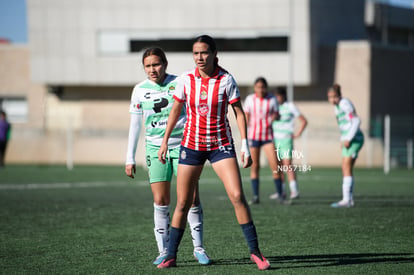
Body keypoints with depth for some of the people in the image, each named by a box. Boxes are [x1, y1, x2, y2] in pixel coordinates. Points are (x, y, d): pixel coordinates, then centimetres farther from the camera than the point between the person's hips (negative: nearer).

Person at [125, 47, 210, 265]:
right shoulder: (140, 90, 2)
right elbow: (134, 125, 9)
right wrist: (130, 159, 7)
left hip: (183, 145, -1)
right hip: (155, 148, 1)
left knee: (192, 199, -4)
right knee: (160, 201, -4)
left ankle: (198, 248, 7)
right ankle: (164, 251, 3)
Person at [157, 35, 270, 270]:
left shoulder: (226, 80, -8)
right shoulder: (186, 80, -2)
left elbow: (239, 112, -4)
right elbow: (176, 110, 10)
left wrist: (245, 145, -11)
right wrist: (165, 140, 12)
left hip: (221, 145, -2)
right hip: (192, 145, 2)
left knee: (237, 196, -14)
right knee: (183, 203, 2)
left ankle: (255, 251, -4)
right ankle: (171, 256, 13)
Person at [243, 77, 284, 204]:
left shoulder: (272, 99, 0)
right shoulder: (250, 99, 3)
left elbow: (277, 114, 6)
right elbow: (246, 116, 9)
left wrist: (275, 117, -17)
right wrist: (245, 134, 3)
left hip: (268, 136, -1)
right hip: (253, 135, 1)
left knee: (275, 166, -9)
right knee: (254, 166, 1)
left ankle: (280, 194, 0)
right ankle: (255, 196, 6)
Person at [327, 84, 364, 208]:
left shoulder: (345, 103, -12)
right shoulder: (337, 106, 16)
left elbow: (356, 121, -18)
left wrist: (348, 139, -19)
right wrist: (343, 140, 14)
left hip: (355, 139, -10)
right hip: (348, 140, 10)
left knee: (346, 168, -14)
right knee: (346, 169, 8)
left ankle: (346, 200, -18)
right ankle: (349, 199, 11)